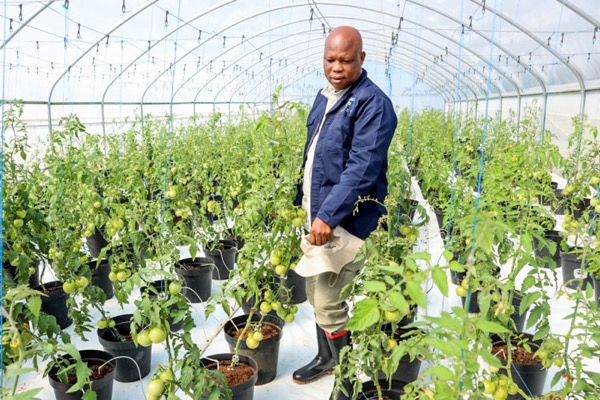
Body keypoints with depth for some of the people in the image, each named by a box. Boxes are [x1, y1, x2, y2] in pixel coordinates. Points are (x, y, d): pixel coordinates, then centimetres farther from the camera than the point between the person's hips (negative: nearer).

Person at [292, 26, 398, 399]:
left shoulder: (372, 103, -15)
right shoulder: (325, 96, 12)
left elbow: (362, 169, -24)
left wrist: (329, 216, -27)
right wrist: (305, 203, 19)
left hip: (346, 220, -9)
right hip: (317, 214, 9)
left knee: (327, 301, -6)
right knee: (315, 292, 17)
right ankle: (326, 357, 37)